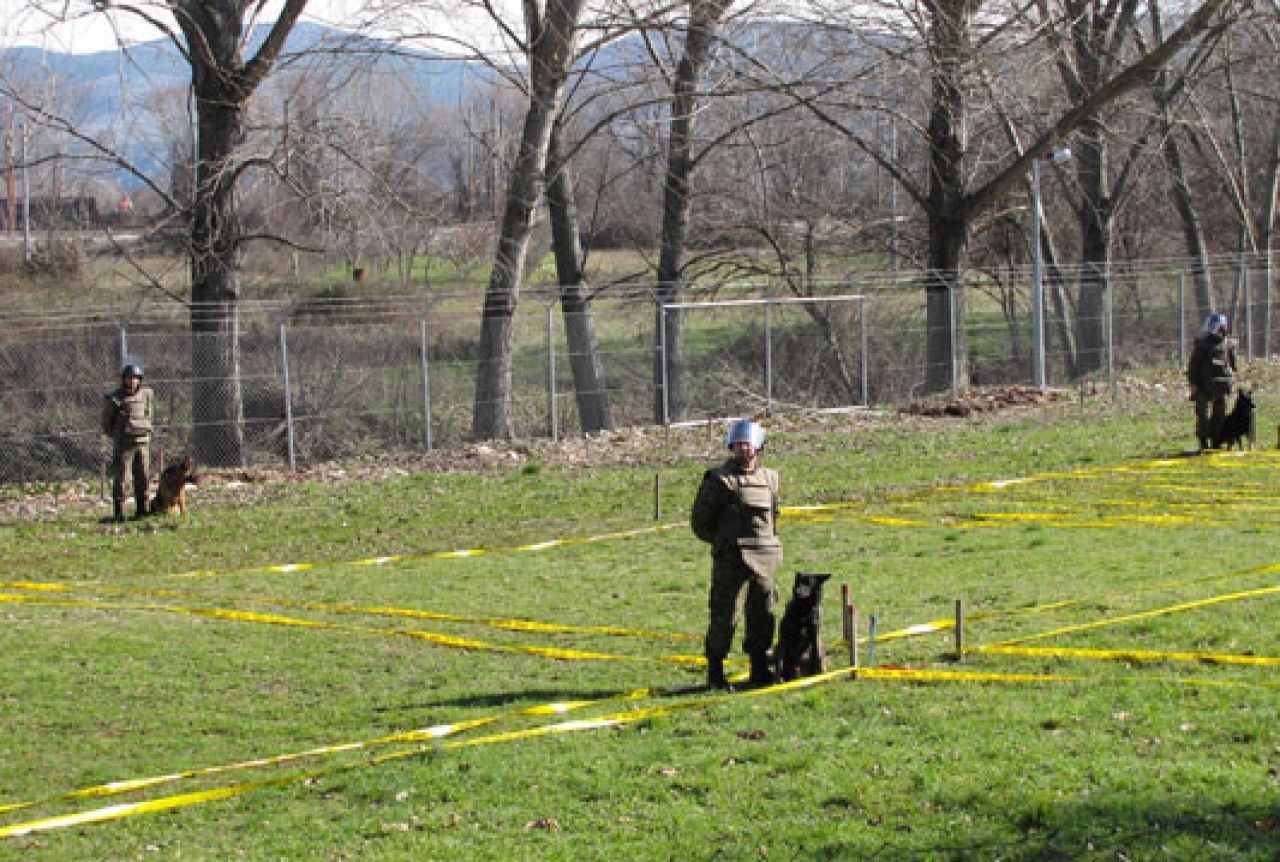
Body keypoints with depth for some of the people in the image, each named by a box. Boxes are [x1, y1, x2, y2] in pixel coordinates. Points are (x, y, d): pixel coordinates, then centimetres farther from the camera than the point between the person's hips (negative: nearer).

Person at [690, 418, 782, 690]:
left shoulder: (768, 478, 14)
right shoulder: (719, 480, -4)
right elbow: (700, 523, 0)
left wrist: (770, 544, 15)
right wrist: (725, 542, 5)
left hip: (765, 558, 6)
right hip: (732, 560, -5)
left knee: (765, 615, 8)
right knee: (725, 616, -6)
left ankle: (760, 670, 20)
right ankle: (715, 672, 2)